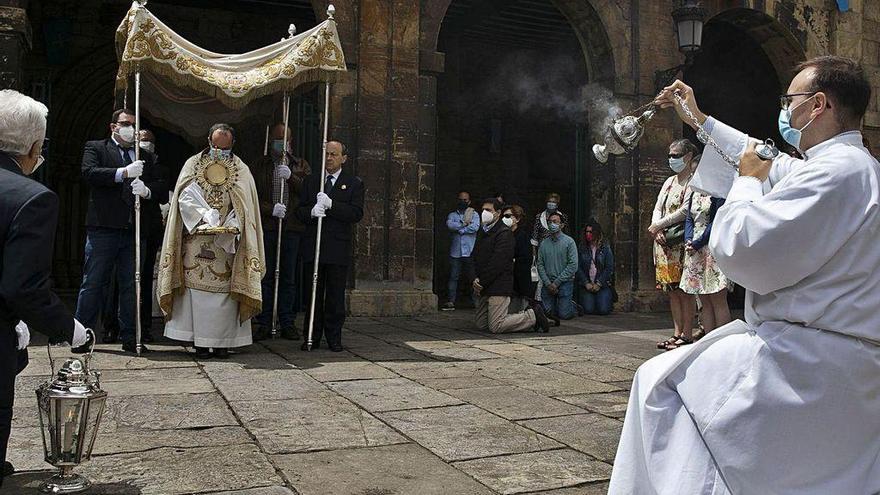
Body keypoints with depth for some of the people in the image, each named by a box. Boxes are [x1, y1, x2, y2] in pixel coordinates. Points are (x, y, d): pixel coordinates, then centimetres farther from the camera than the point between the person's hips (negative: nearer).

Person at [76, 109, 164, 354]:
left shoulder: (146, 157, 18)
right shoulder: (96, 148, 9)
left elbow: (161, 187, 10)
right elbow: (89, 172, -10)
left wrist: (147, 190, -12)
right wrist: (123, 173, -19)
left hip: (134, 231, 3)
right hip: (103, 228, -3)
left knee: (131, 285, 7)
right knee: (94, 283, 1)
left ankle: (129, 338, 14)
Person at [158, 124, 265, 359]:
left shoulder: (240, 170, 7)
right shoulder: (193, 164, 7)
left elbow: (244, 206, 0)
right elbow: (185, 198, -3)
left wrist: (230, 227, -16)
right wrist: (205, 217, -17)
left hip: (227, 242, 0)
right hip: (197, 240, 0)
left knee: (225, 290, -2)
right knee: (197, 289, -2)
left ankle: (222, 341, 3)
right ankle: (200, 341, 3)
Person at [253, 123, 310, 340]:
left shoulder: (301, 165, 15)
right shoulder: (261, 165, 12)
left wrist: (291, 177, -13)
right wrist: (271, 209, -13)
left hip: (293, 227, 1)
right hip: (266, 226, -1)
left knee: (288, 277, 4)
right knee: (265, 276, 1)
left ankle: (287, 322, 10)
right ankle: (264, 323, 7)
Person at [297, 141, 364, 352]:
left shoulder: (354, 183, 5)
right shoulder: (311, 181, 14)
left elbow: (357, 213, -7)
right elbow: (300, 211, 9)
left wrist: (331, 204, -17)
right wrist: (311, 212, -14)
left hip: (339, 247, -2)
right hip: (313, 246, 3)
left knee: (335, 295, 2)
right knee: (313, 293, 6)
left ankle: (334, 338, 11)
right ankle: (312, 337, 13)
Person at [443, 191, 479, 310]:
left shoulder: (474, 214, 9)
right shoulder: (452, 215, 14)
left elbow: (475, 227, -10)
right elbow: (449, 225, -8)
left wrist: (459, 229, -5)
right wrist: (464, 223, -10)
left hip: (470, 252, -1)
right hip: (455, 252, 2)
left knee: (472, 278, 0)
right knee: (453, 277, -1)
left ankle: (477, 302, 5)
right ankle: (450, 302, 1)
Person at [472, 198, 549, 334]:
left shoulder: (504, 233, -11)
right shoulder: (482, 233, 17)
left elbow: (498, 263, -18)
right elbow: (476, 259, 17)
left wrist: (482, 282, -14)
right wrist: (477, 279, 0)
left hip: (499, 287, -9)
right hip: (486, 287, 9)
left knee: (495, 327, -14)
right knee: (480, 323, 10)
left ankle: (533, 316, 3)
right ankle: (524, 315, 17)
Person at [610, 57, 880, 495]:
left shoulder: (838, 171, -19)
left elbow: (741, 252, -24)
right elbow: (768, 166, 31)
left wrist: (747, 182, -6)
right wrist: (698, 120, 37)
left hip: (812, 364, -10)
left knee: (660, 379, -4)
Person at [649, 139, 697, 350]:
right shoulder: (669, 182, 20)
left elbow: (685, 210, -14)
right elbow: (658, 209, 15)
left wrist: (658, 225, -12)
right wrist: (657, 231, -4)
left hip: (683, 242, -7)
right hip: (664, 244, 7)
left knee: (685, 290, -6)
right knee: (672, 290, 7)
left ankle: (687, 335, -1)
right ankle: (677, 332, 12)